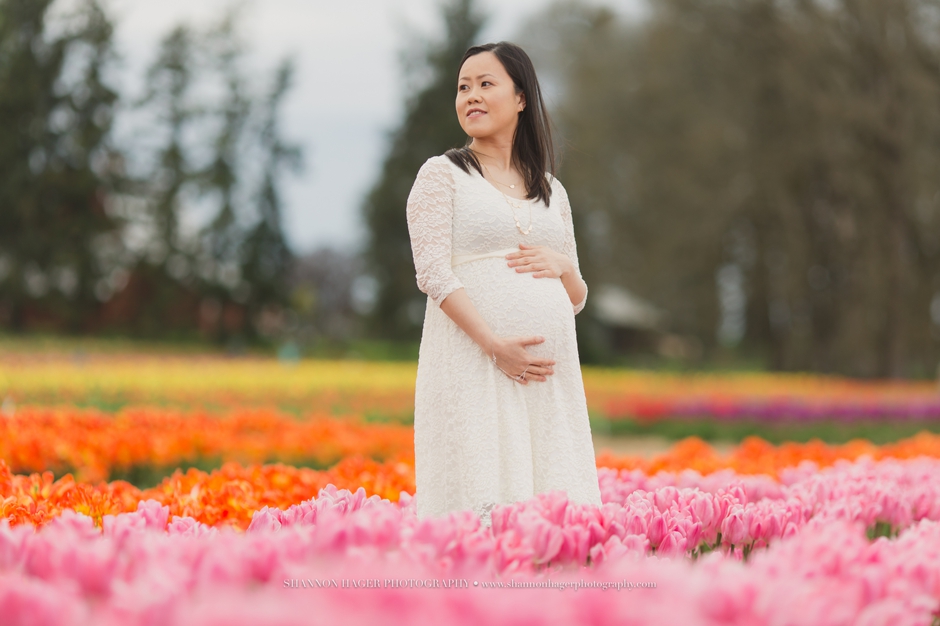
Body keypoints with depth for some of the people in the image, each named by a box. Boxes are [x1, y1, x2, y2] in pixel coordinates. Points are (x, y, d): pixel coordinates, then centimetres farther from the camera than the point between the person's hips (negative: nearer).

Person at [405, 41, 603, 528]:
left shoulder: (551, 191, 19)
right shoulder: (442, 174, 5)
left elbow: (576, 300, 21)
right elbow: (434, 274, -7)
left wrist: (562, 265, -2)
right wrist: (494, 343, -19)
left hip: (549, 375, 5)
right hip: (473, 367, -4)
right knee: (478, 505, -10)